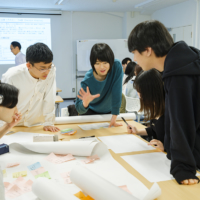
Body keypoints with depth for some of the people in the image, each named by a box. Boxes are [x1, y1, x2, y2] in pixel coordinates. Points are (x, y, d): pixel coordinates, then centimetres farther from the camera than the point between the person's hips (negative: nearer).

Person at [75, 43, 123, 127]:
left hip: (109, 111, 2)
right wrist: (85, 103, -52)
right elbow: (80, 110, -29)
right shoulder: (88, 80, -30)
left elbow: (116, 92, -25)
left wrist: (114, 118, -25)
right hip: (91, 112, -1)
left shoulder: (117, 66, -27)